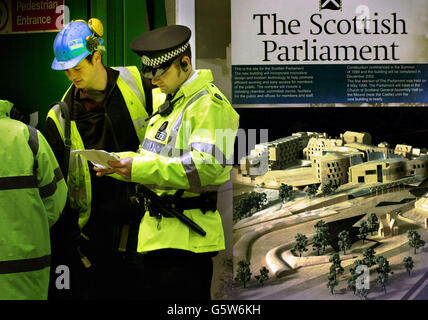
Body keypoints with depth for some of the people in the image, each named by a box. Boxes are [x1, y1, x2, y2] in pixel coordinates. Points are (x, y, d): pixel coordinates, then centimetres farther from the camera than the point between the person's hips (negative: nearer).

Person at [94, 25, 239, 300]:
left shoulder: (209, 104, -12)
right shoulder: (166, 101, 19)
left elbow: (208, 166, -24)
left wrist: (140, 168, -25)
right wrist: (120, 163, 4)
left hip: (188, 236, -9)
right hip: (159, 234, 9)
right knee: (152, 293, 15)